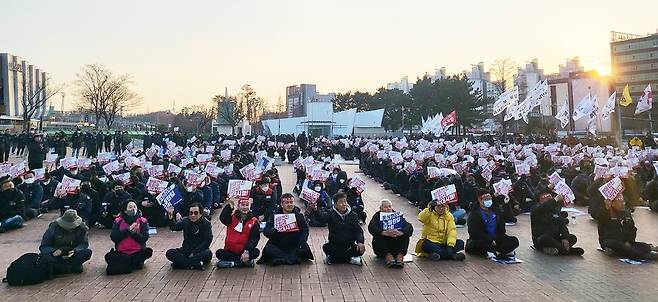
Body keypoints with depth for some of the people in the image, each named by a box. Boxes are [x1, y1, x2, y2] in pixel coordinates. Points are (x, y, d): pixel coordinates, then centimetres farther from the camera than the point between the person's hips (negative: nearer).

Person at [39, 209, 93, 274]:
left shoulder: (81, 228, -11)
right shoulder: (54, 227, -13)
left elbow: (84, 244, -10)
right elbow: (44, 246, -11)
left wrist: (75, 251, -32)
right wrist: (53, 251, -34)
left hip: (73, 253, 1)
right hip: (58, 254, 0)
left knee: (88, 252, -29)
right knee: (45, 253, -33)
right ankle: (73, 267, -28)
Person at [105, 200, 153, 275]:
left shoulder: (142, 221, 2)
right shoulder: (118, 221, 3)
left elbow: (144, 238, -6)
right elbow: (113, 238, -7)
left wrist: (135, 233, -23)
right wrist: (128, 229, -15)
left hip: (137, 252, 0)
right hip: (121, 253, 0)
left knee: (148, 251, -30)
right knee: (108, 257, -28)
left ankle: (124, 264, -11)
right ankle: (136, 263, -11)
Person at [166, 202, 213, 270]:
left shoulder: (206, 224, -7)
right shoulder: (185, 221, 2)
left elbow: (207, 241, -14)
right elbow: (174, 227, -17)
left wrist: (194, 253, -21)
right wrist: (171, 218, -38)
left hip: (200, 250, -3)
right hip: (186, 249, 3)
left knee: (208, 254, -36)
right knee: (169, 253, -21)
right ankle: (196, 264, -29)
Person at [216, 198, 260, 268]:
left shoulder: (254, 221, -1)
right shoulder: (232, 217, 2)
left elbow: (254, 238, -9)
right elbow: (223, 219, -21)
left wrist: (247, 251, -23)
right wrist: (230, 206, -32)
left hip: (244, 252, -1)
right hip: (230, 251, 1)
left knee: (256, 252, -28)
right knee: (219, 253, -25)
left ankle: (233, 263, -23)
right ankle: (244, 261, -24)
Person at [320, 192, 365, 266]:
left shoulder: (352, 215, 5)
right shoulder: (331, 214, -3)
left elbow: (358, 230, -3)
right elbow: (322, 217, -24)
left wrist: (360, 242, -23)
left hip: (350, 246, 2)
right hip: (335, 246, -2)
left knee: (361, 249, -25)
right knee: (326, 247, -31)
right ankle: (350, 259, -16)